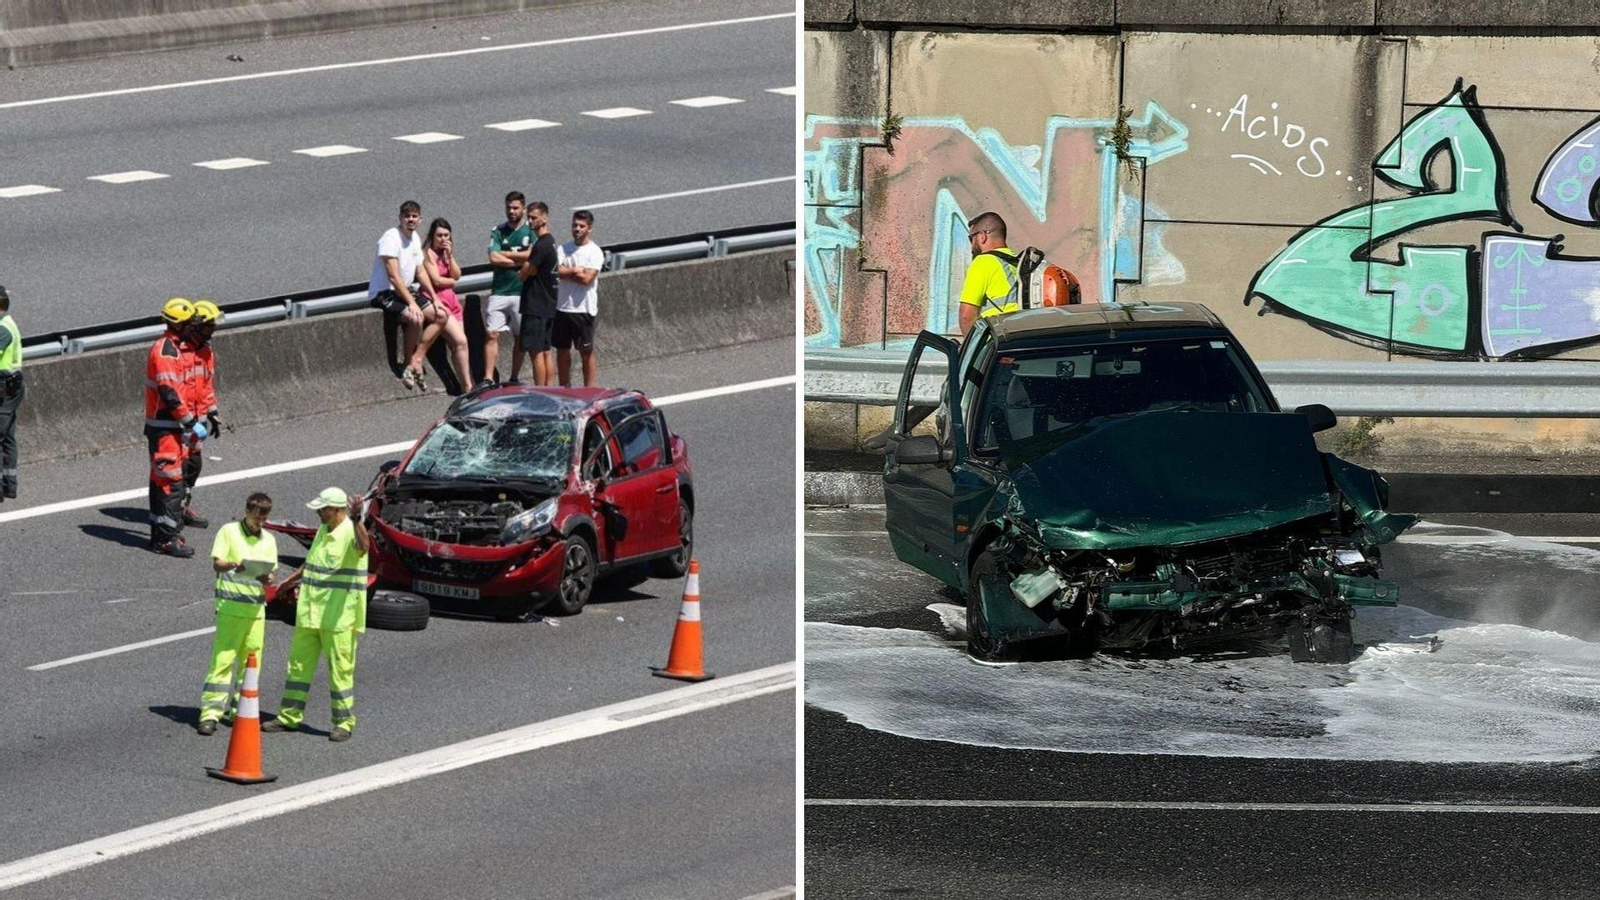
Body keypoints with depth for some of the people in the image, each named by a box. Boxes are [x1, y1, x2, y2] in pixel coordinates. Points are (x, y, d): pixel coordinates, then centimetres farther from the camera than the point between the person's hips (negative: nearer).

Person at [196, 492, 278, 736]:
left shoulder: (268, 540, 16)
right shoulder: (229, 531, 3)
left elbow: (271, 572, 16)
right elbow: (216, 563, -5)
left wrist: (267, 579, -9)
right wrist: (234, 565, -27)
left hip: (256, 607, 5)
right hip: (230, 605, -5)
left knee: (251, 661, 5)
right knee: (222, 659, -9)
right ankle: (211, 713, -11)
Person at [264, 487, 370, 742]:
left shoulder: (351, 532, -13)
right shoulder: (323, 531, 13)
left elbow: (363, 546, -38)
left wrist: (356, 520, -53)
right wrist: (291, 580, 39)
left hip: (338, 616, -8)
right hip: (310, 612, 8)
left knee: (340, 669, -2)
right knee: (299, 664, 12)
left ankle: (344, 722, 8)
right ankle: (290, 716, 21)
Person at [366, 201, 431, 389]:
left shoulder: (415, 239, 9)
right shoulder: (391, 238, -18)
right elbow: (393, 276, -24)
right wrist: (411, 303, -27)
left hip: (404, 291, 9)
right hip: (383, 294, -9)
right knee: (415, 318, -29)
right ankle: (409, 366, -12)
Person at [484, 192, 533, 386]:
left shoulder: (531, 231, 3)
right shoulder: (498, 231, 7)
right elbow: (493, 258, -5)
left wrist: (504, 254, -7)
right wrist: (519, 261, -10)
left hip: (522, 292, -1)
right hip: (499, 291, 1)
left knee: (520, 336, 6)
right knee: (491, 335, -7)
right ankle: (488, 378, -7)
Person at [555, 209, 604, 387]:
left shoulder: (595, 252, -6)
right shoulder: (564, 248, 8)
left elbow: (586, 278, -16)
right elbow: (559, 271, -7)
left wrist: (567, 272, -6)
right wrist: (577, 270, -14)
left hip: (584, 308, -5)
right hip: (563, 306, 5)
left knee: (586, 351, 1)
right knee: (562, 349, 10)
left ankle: (589, 388, 6)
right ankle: (565, 387, 21)